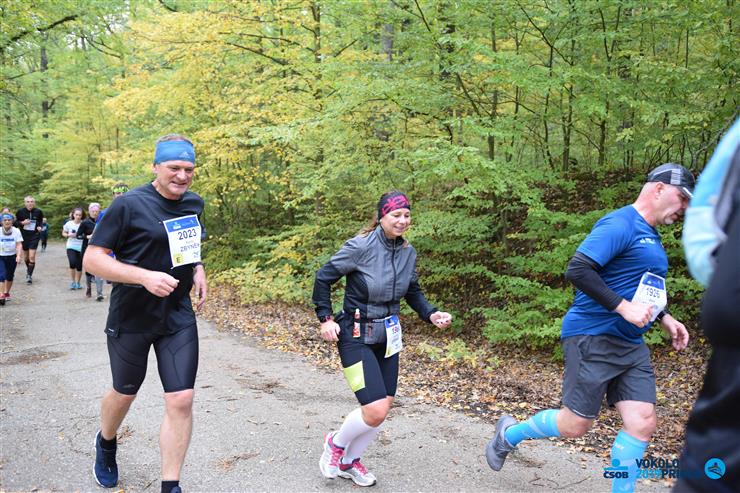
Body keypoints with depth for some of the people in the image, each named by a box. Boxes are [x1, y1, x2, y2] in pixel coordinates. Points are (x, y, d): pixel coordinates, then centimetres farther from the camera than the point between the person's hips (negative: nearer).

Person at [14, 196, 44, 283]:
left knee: (32, 257, -11)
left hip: (34, 236, -2)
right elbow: (15, 222, 3)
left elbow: (41, 221, 12)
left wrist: (40, 227, -8)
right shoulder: (20, 211, -7)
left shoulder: (38, 212, -6)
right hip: (24, 236, 2)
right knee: (26, 256, 16)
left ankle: (30, 275, -2)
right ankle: (28, 269, 44)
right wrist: (22, 223, -17)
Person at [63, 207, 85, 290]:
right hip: (71, 247, 0)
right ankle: (73, 281, 1)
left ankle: (77, 282, 24)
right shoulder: (69, 224, -1)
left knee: (79, 266, 4)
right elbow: (63, 233, 12)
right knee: (72, 263, -18)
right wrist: (69, 235, -8)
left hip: (81, 248, 0)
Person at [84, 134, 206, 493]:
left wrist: (197, 269, 1)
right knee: (124, 393, 18)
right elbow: (92, 260, -15)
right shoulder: (129, 205, -15)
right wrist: (145, 277, -28)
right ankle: (106, 444, 51)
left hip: (179, 318, 4)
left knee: (181, 400, -3)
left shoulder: (194, 203, 3)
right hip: (131, 318, -3)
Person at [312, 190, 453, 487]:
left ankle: (349, 462, 34)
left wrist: (431, 315, -2)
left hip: (387, 336, 7)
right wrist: (326, 318, -12)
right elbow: (324, 277, -9)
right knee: (375, 411, -15)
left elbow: (413, 292, 14)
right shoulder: (360, 246, -19)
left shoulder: (408, 252, 0)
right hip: (356, 337, -7)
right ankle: (336, 443, 17)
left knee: (383, 407, 10)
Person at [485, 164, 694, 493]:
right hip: (593, 338, -9)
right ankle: (509, 434, 23)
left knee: (643, 422, 1)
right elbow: (578, 270, -24)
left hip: (631, 345, 9)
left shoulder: (650, 236, 17)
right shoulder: (620, 224, -14)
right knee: (576, 424, -1)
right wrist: (624, 308, -24)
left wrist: (664, 318, 18)